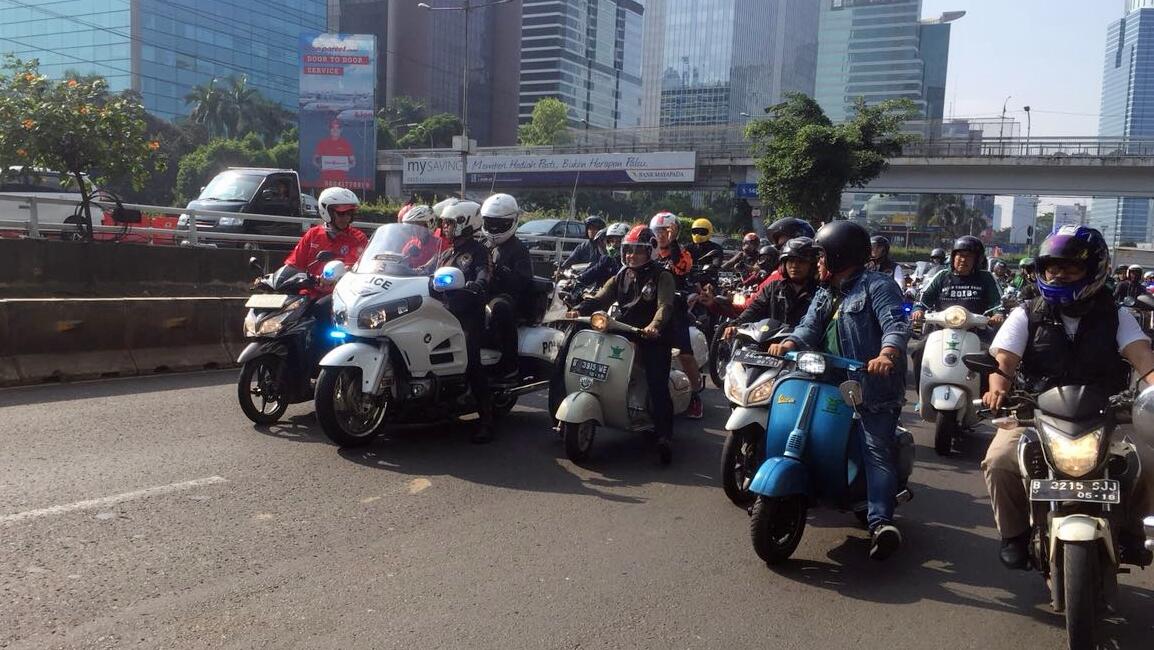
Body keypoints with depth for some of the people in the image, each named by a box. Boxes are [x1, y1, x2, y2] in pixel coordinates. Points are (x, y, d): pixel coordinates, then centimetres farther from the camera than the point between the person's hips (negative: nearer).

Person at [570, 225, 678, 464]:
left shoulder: (661, 276, 1)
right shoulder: (621, 276, 17)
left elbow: (665, 306, -15)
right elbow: (600, 298, 4)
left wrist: (655, 326, -36)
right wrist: (580, 310, -16)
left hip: (652, 337, -6)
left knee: (658, 386, -18)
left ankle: (664, 436, -19)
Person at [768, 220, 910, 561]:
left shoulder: (877, 286, -3)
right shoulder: (824, 296, 23)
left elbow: (896, 324, -17)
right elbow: (810, 328, 10)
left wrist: (887, 355, -36)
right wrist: (788, 344, -12)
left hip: (873, 386, -9)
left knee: (877, 450, -16)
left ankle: (880, 523, -25)